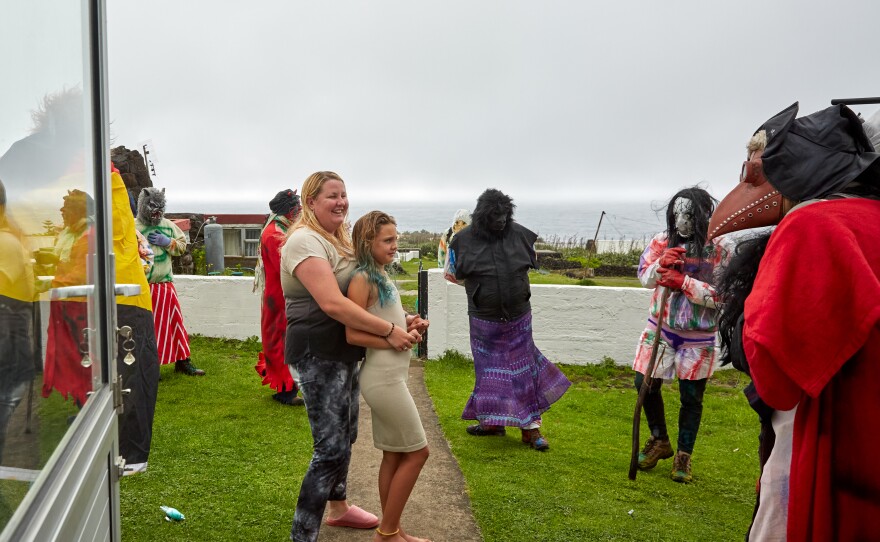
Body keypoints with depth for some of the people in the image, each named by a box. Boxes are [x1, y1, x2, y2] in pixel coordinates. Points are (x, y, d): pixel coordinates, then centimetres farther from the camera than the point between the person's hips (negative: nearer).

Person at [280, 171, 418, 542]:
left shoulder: (339, 240, 14)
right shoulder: (305, 240, -17)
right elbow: (333, 304, -27)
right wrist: (389, 331, -24)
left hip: (344, 352, 10)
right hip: (318, 355, -10)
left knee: (345, 435, 22)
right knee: (331, 448, -8)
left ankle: (338, 507, 42)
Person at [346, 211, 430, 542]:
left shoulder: (381, 276, 11)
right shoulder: (362, 279, -16)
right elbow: (353, 334, -20)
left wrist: (408, 324, 3)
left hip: (390, 376, 9)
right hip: (383, 378, -9)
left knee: (394, 455, 14)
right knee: (416, 453, 0)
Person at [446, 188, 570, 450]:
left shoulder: (520, 234, -5)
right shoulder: (464, 239, -8)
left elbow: (534, 263, 14)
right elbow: (456, 273, 5)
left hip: (518, 317, 1)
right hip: (483, 319, -1)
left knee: (523, 369, 5)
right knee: (489, 370, 9)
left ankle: (531, 426, 16)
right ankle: (492, 422, 26)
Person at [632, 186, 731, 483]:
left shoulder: (720, 251, -11)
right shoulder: (662, 241, -2)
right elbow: (644, 277, -2)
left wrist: (684, 282, -26)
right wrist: (662, 263, -22)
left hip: (697, 337, -3)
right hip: (660, 328, 3)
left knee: (691, 397, 7)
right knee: (646, 385, 7)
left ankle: (683, 456, 26)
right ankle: (660, 441, 32)